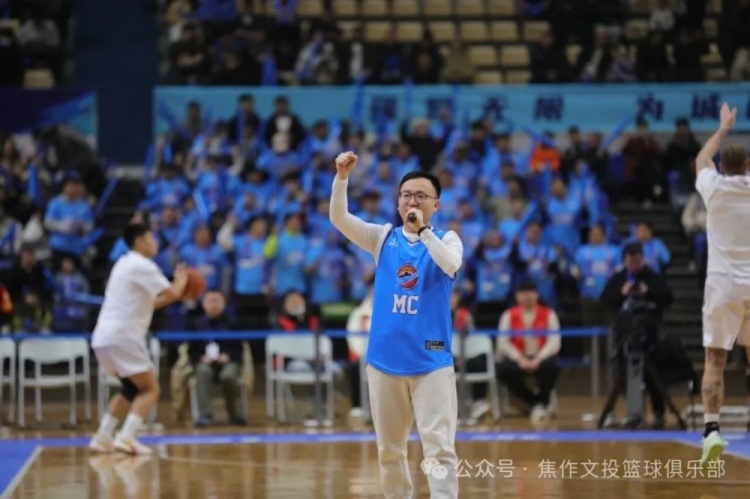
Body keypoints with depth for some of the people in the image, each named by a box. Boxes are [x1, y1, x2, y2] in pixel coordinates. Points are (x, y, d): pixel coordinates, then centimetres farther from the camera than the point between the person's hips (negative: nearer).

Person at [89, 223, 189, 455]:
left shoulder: (126, 264, 22)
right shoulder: (142, 265, -8)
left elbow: (147, 303, 29)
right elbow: (172, 293, -11)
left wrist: (176, 294, 24)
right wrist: (181, 279, 9)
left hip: (103, 337, 9)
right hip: (122, 337, -9)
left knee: (131, 388, 23)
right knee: (150, 388, -3)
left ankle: (103, 438, 17)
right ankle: (126, 437, -17)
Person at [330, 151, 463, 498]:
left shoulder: (446, 239, 1)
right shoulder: (384, 237, 7)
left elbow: (451, 265, -21)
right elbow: (339, 219, -7)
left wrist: (423, 230, -27)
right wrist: (342, 177, -22)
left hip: (431, 360, -3)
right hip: (385, 359, 3)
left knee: (439, 446, -10)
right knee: (389, 448, 11)